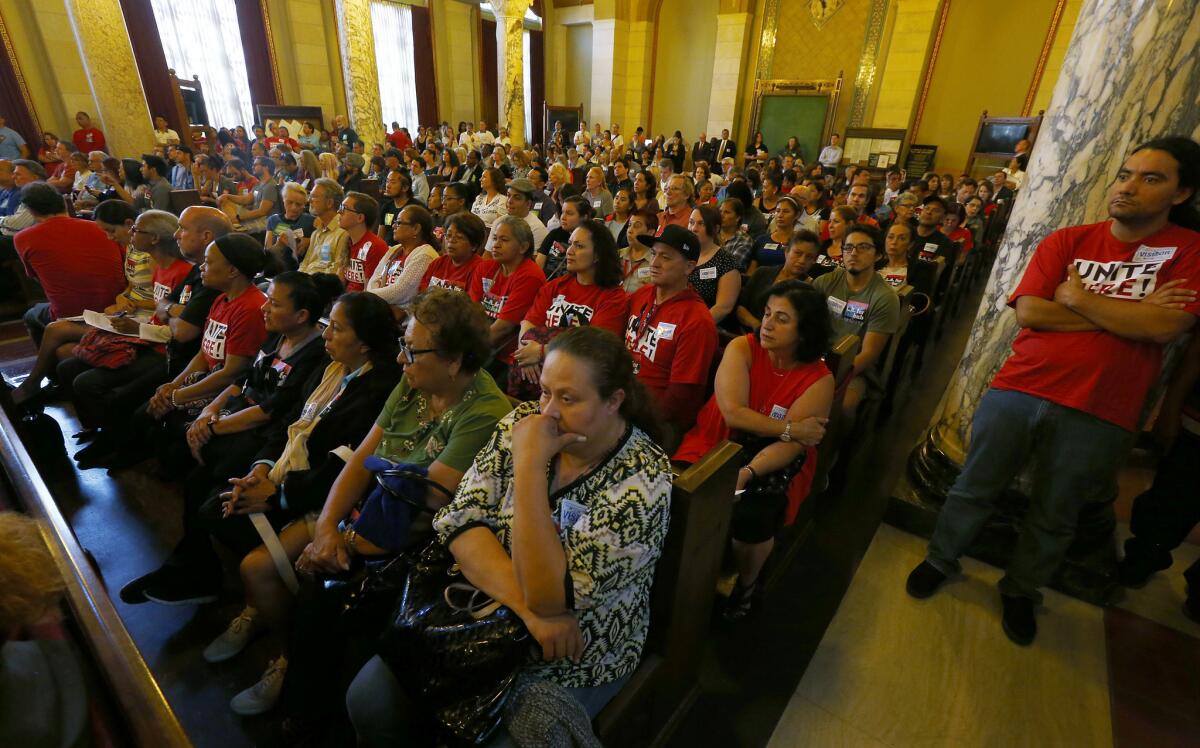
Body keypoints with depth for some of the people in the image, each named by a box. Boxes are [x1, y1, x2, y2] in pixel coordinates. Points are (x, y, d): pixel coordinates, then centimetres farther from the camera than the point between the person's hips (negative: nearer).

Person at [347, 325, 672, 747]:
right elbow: (460, 522, -12)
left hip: (570, 662, -3)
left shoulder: (643, 478, -24)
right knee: (369, 702, -5)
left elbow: (549, 596, -28)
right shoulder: (523, 423, -9)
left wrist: (528, 465, -32)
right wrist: (527, 608, -24)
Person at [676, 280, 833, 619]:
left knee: (751, 518, -26)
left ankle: (746, 584, 10)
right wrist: (791, 428, -14)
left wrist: (747, 472, -30)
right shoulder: (741, 348, -6)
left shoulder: (819, 379, -8)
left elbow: (791, 445, -15)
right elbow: (734, 413, -16)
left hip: (773, 462, -1)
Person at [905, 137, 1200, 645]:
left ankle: (1020, 591, 39)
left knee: (1055, 517, 17)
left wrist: (1077, 297, -11)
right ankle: (941, 559, 34)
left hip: (1097, 414, 0)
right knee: (974, 488, 13)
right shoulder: (1066, 241, 1)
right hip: (1018, 389, 1)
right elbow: (1028, 312, -11)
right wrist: (1128, 314, -12)